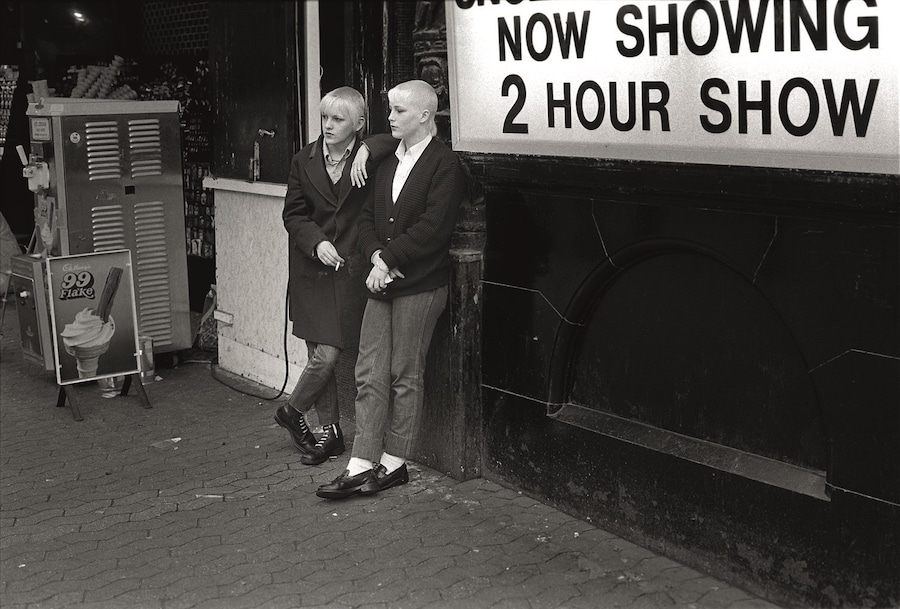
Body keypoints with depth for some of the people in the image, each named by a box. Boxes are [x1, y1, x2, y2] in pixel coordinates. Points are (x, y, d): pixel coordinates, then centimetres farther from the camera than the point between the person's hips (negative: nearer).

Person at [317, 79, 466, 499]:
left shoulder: (445, 166, -9)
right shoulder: (388, 163, 16)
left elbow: (432, 228, -18)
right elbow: (367, 218, 12)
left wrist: (388, 259, -15)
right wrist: (376, 256, -6)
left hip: (419, 287, -7)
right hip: (381, 283, 7)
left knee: (406, 375, 3)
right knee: (370, 374, 4)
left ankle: (394, 463, 15)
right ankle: (362, 464, 8)